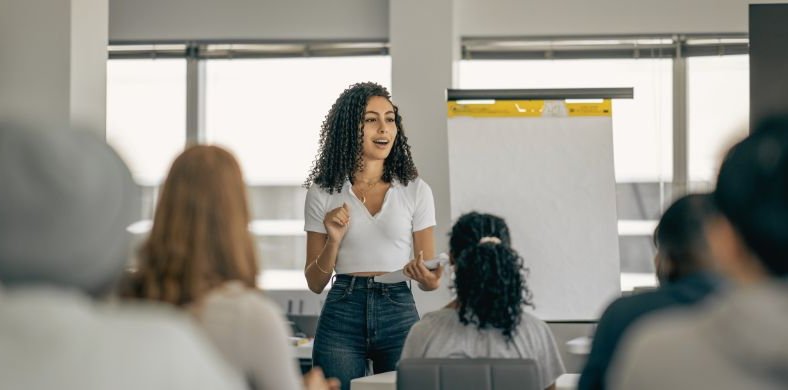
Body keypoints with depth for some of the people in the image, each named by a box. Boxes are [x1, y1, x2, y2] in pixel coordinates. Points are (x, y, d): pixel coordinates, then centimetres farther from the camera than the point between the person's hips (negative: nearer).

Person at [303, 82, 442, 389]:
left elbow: (429, 280, 6)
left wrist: (429, 279, -17)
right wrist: (334, 240, -11)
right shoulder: (323, 193, 5)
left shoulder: (415, 191, 5)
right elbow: (315, 283, 6)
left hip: (399, 313, 0)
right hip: (341, 317, 0)